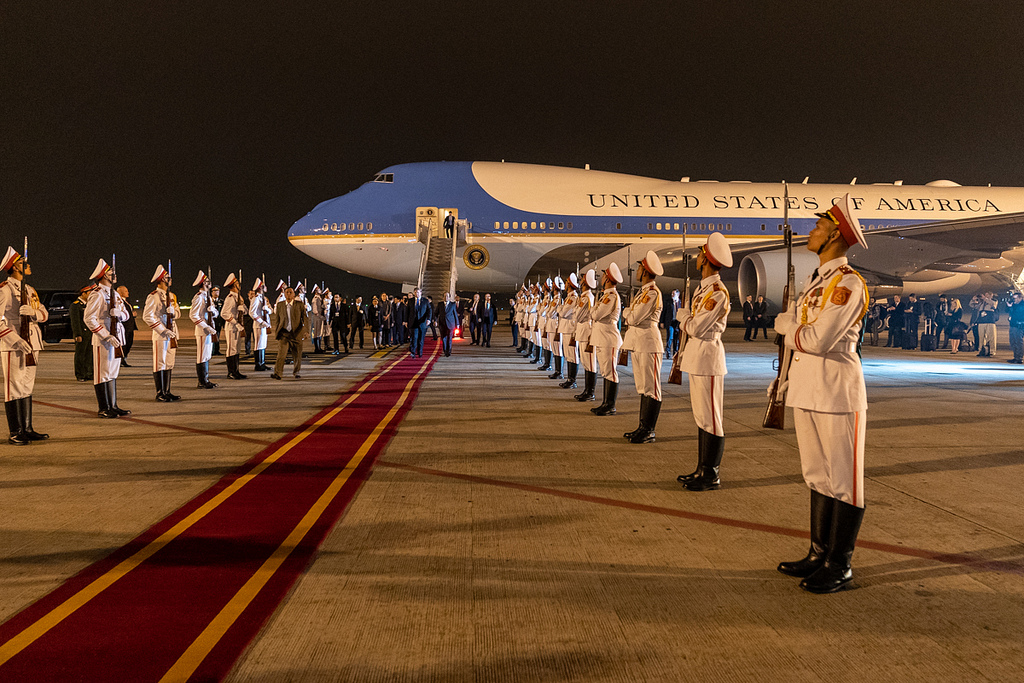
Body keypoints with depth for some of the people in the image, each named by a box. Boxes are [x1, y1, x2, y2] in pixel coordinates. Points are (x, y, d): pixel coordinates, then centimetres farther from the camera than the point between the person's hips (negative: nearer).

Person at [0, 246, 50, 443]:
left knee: (27, 388, 11)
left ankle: (27, 429, 18)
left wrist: (33, 311, -14)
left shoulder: (29, 290, 16)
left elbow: (44, 314, 9)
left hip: (31, 344, 8)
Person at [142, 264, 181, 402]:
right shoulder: (153, 296, -9)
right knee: (160, 365, -2)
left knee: (169, 364, 11)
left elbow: (178, 312, 15)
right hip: (160, 335, -8)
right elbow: (147, 316, -15)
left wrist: (173, 311, -11)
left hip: (172, 334, 8)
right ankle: (160, 393, 3)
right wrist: (164, 331, -19)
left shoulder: (171, 296, 15)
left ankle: (167, 392, 17)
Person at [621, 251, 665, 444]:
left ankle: (649, 431, -1)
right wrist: (629, 314, 1)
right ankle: (643, 427, 19)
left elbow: (634, 318, -18)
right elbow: (632, 319, 20)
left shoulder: (652, 292, -15)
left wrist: (626, 311, 0)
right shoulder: (643, 291, 15)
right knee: (643, 388, 13)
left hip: (648, 344, -10)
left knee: (651, 388, -4)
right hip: (638, 343, 10)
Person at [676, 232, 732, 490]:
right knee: (701, 416, 14)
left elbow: (696, 327, -18)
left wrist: (683, 315, -1)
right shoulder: (703, 288, 13)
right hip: (697, 357, 10)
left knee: (710, 419, -3)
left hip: (707, 357, -10)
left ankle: (712, 475, 4)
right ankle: (702, 469, 23)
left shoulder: (717, 292, -17)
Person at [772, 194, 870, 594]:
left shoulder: (848, 283, -15)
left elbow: (817, 340, -21)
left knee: (843, 480, 1)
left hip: (837, 394, -9)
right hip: (808, 392, 9)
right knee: (818, 477, 16)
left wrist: (784, 324, -6)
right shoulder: (816, 279, 15)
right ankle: (819, 554, 27)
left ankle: (840, 566, 10)